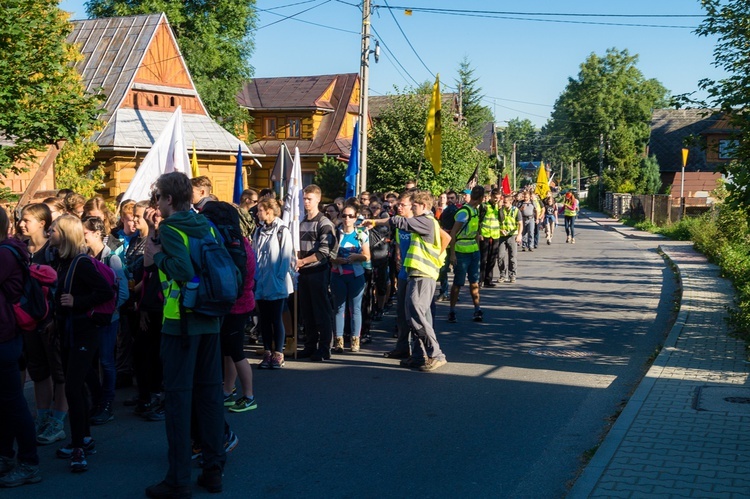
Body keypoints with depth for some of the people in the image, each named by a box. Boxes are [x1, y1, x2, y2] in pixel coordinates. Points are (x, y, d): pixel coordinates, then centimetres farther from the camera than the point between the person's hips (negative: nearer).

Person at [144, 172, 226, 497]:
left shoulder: (170, 227, -10)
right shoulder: (206, 225, 10)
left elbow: (184, 269, -23)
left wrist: (157, 257, -7)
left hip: (180, 321, -7)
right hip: (210, 320, 7)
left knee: (178, 396, -1)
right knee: (210, 391, 11)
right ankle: (214, 470, 18)